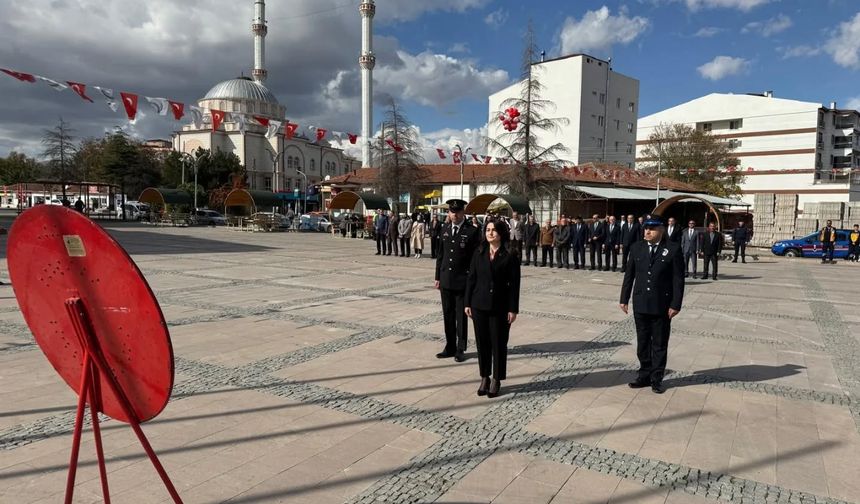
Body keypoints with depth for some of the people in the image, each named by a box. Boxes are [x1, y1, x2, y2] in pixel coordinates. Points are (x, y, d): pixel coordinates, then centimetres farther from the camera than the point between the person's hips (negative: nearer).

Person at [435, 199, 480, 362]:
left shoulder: (472, 231, -8)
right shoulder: (445, 229, 8)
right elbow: (440, 254, 12)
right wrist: (438, 277, 10)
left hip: (463, 281, -5)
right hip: (446, 280, 5)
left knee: (461, 317, 6)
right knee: (448, 316, 12)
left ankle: (460, 350, 18)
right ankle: (450, 347, 25)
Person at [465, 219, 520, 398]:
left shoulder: (510, 256, -6)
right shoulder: (479, 253, 4)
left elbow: (514, 284, -6)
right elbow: (471, 278, 6)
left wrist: (513, 309, -9)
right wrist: (468, 303, 3)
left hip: (500, 307, -3)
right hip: (479, 305, 3)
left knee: (498, 344, 6)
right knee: (482, 343, 9)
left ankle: (496, 380, 20)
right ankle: (484, 377, 25)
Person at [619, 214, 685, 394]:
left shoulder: (673, 249, -7)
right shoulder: (636, 248, 3)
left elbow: (678, 279, -7)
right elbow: (629, 275, 7)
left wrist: (675, 304, -11)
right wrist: (624, 299, 6)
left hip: (662, 306, -3)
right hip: (640, 304, 3)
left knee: (660, 344, 8)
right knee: (642, 342, 12)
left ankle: (657, 378, 19)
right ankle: (644, 375, 23)